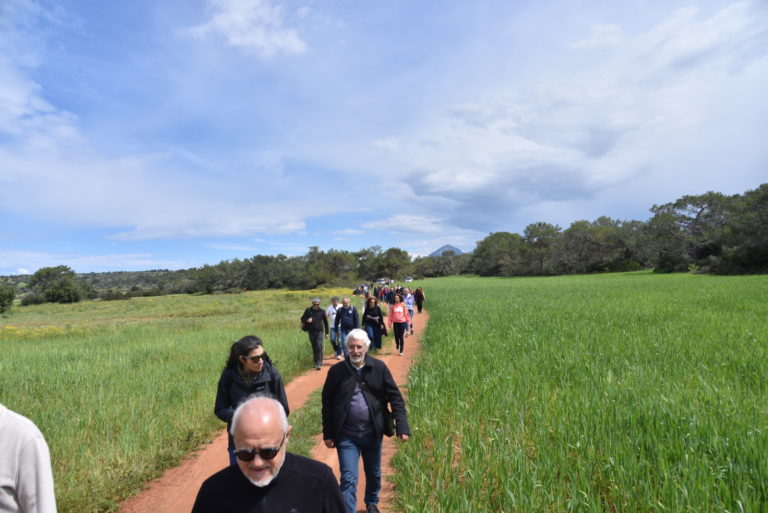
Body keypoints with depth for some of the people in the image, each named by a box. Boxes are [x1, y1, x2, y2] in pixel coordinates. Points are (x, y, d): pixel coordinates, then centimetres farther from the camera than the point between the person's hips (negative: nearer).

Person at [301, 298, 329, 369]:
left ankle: (319, 363, -12)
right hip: (311, 332, 2)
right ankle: (316, 362, 22)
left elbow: (325, 322, 8)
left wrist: (326, 332, 9)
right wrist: (307, 320, -14)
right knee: (314, 348, 9)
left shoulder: (322, 311, -1)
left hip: (319, 332, -2)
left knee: (319, 347, -13)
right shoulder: (308, 311, 1)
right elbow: (302, 319, 10)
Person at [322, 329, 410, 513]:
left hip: (373, 432, 2)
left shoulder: (379, 367, -8)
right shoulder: (336, 371, -9)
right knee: (348, 479, -2)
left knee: (374, 474, 22)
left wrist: (402, 427, -12)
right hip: (346, 435, -2)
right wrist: (327, 434, 1)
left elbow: (395, 397, -5)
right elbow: (327, 403, -1)